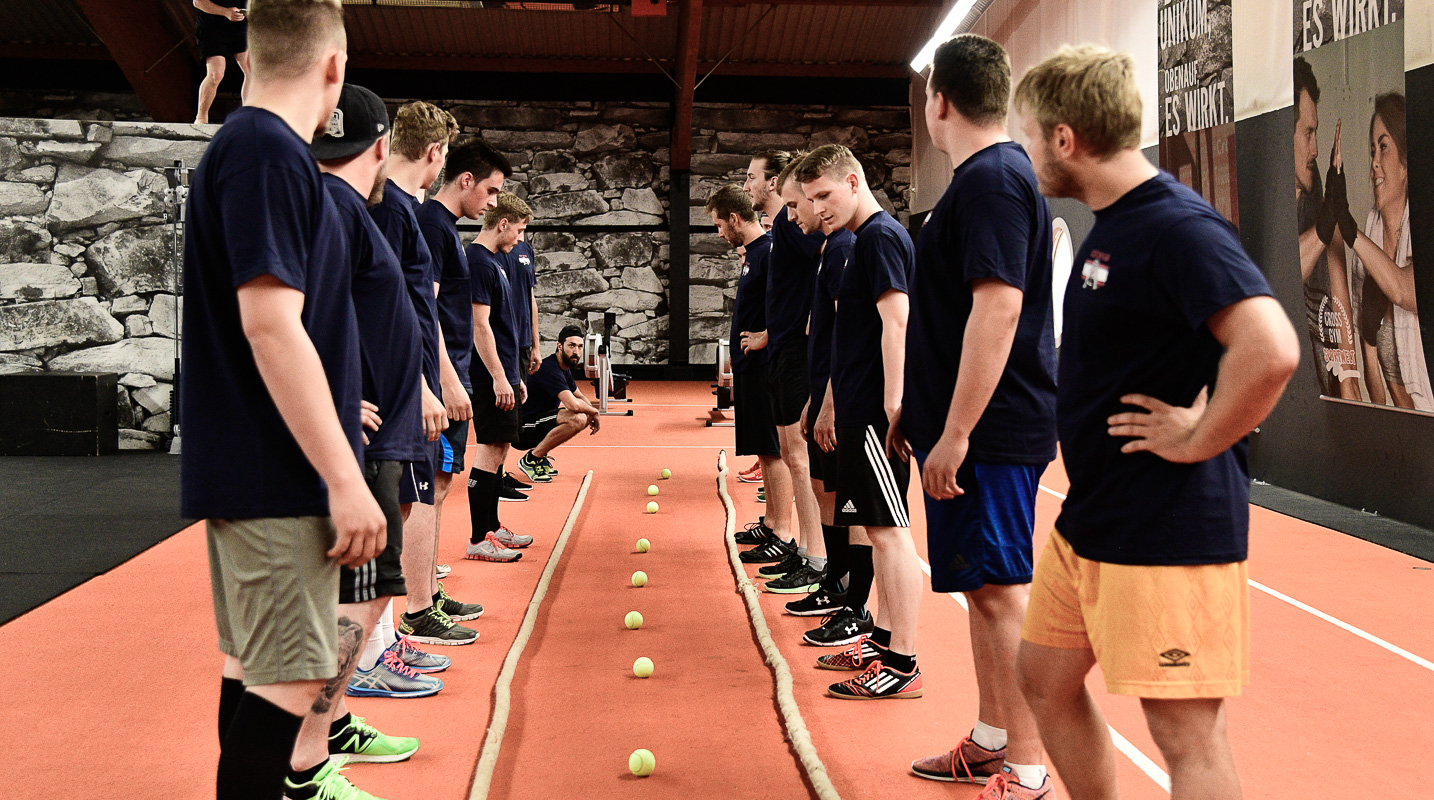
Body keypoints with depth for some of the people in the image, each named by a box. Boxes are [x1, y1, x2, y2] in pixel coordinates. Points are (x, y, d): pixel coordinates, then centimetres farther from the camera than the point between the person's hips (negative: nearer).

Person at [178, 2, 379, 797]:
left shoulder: (247, 146, 15)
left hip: (247, 468, 10)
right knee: (286, 676, -5)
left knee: (253, 666, 16)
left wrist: (336, 441, 24)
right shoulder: (268, 152, -15)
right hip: (277, 474, -10)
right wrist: (346, 478, -21)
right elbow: (269, 325, -23)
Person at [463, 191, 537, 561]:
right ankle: (479, 540, -2)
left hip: (504, 375, 10)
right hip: (492, 378, -10)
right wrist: (499, 378, -21)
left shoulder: (494, 260, 16)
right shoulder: (478, 261, -14)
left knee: (499, 449, 14)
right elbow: (480, 325, -20)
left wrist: (514, 376, 22)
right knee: (489, 452, -7)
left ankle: (492, 526, 23)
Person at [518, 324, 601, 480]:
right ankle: (530, 459, -14)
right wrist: (594, 412, -11)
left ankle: (540, 455, 12)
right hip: (521, 430, -11)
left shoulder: (564, 369, 12)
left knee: (586, 416, 15)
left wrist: (592, 414, 3)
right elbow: (573, 404, -31)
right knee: (578, 418, -28)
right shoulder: (550, 369, -20)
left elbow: (580, 397, 25)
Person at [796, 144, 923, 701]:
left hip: (876, 415, -10)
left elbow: (897, 323, -20)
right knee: (879, 530, 14)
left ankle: (902, 665, -2)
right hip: (859, 412, 10)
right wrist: (833, 404, 25)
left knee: (890, 531, -7)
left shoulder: (881, 236, -11)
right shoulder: (863, 240, 19)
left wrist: (893, 406, -24)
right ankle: (883, 642, 24)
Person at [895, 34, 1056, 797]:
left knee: (1001, 591, -5)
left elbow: (998, 307, -24)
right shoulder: (985, 177, 16)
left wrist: (955, 434, -24)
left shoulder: (992, 178, -15)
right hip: (972, 428, 10)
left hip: (990, 432, -10)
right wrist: (925, 416, 24)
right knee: (983, 588, 16)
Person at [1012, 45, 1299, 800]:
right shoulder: (1110, 226, 10)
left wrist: (1196, 441, -21)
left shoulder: (1176, 227, -20)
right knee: (1044, 676, 20)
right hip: (1089, 519, 10)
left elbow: (1271, 349, -33)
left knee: (1186, 736, -1)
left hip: (1167, 530, -10)